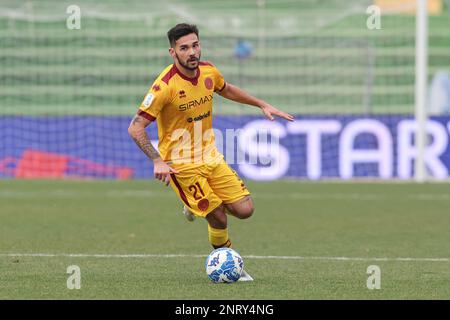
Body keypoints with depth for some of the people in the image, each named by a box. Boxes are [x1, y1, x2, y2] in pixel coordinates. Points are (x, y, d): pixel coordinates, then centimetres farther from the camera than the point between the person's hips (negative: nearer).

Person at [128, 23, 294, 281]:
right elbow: (135, 128, -22)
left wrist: (263, 105, 21)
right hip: (181, 164, -6)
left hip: (210, 156, 6)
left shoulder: (208, 71, -2)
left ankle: (196, 205, 26)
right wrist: (158, 161, -32)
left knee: (244, 210, -2)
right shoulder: (165, 86, -22)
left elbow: (227, 90, 23)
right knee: (219, 218, -9)